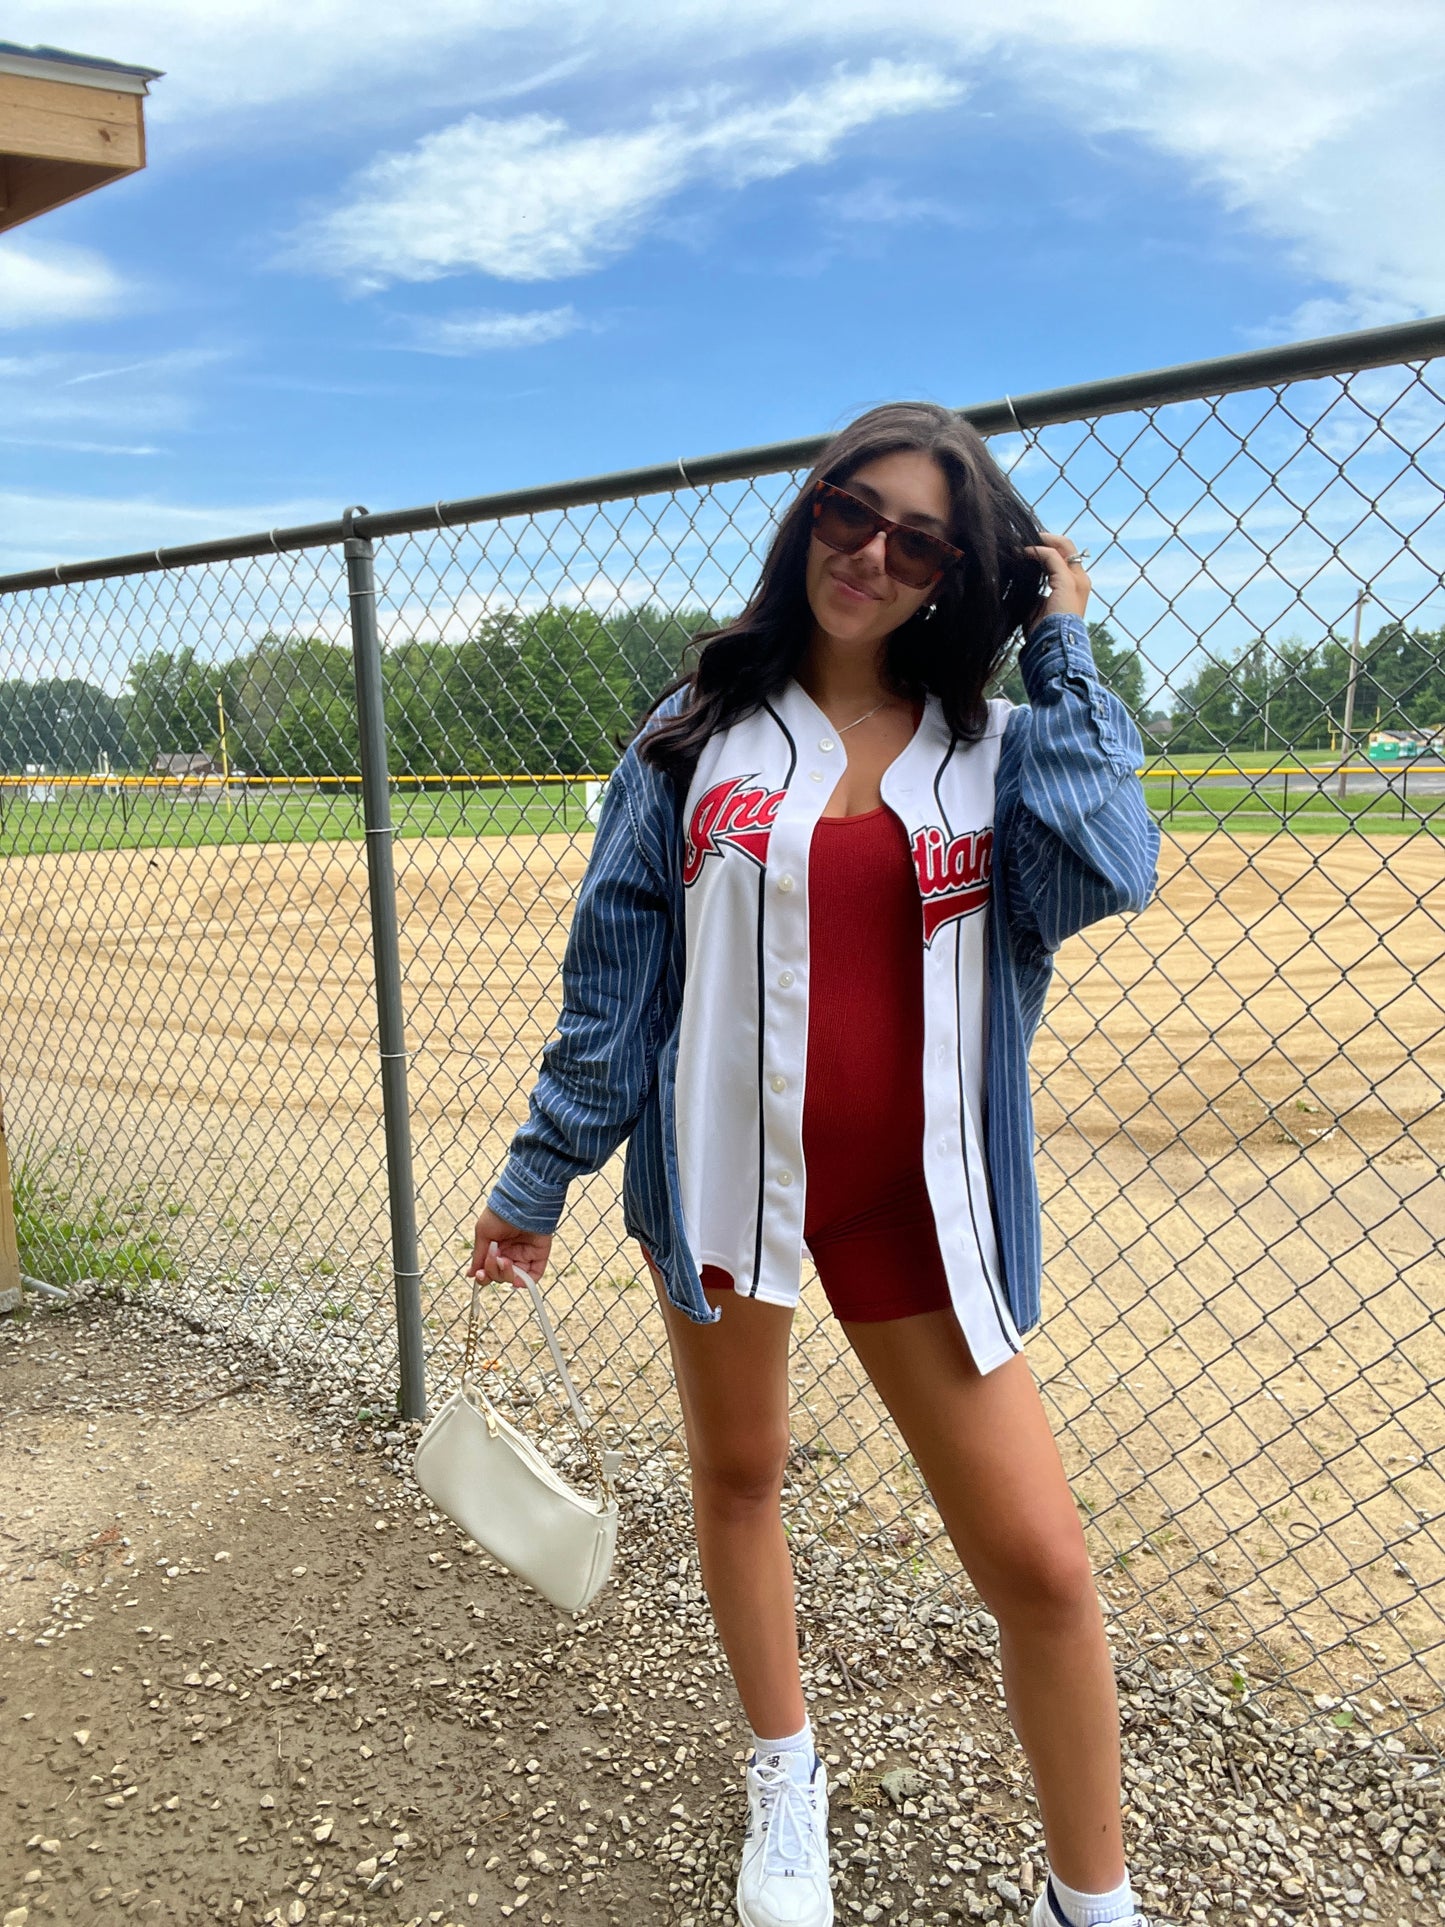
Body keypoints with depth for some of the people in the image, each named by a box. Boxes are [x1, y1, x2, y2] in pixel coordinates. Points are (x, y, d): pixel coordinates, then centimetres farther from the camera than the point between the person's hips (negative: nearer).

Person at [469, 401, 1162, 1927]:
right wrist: (539, 1174, 0)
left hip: (913, 1196, 0)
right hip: (723, 1171, 1)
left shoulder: (996, 746, 3)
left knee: (1039, 1562, 0)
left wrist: (1063, 653, -8)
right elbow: (614, 965, 1)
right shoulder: (699, 730, 2)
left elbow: (1106, 870, -18)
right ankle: (784, 1776, 45)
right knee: (737, 1471, 17)